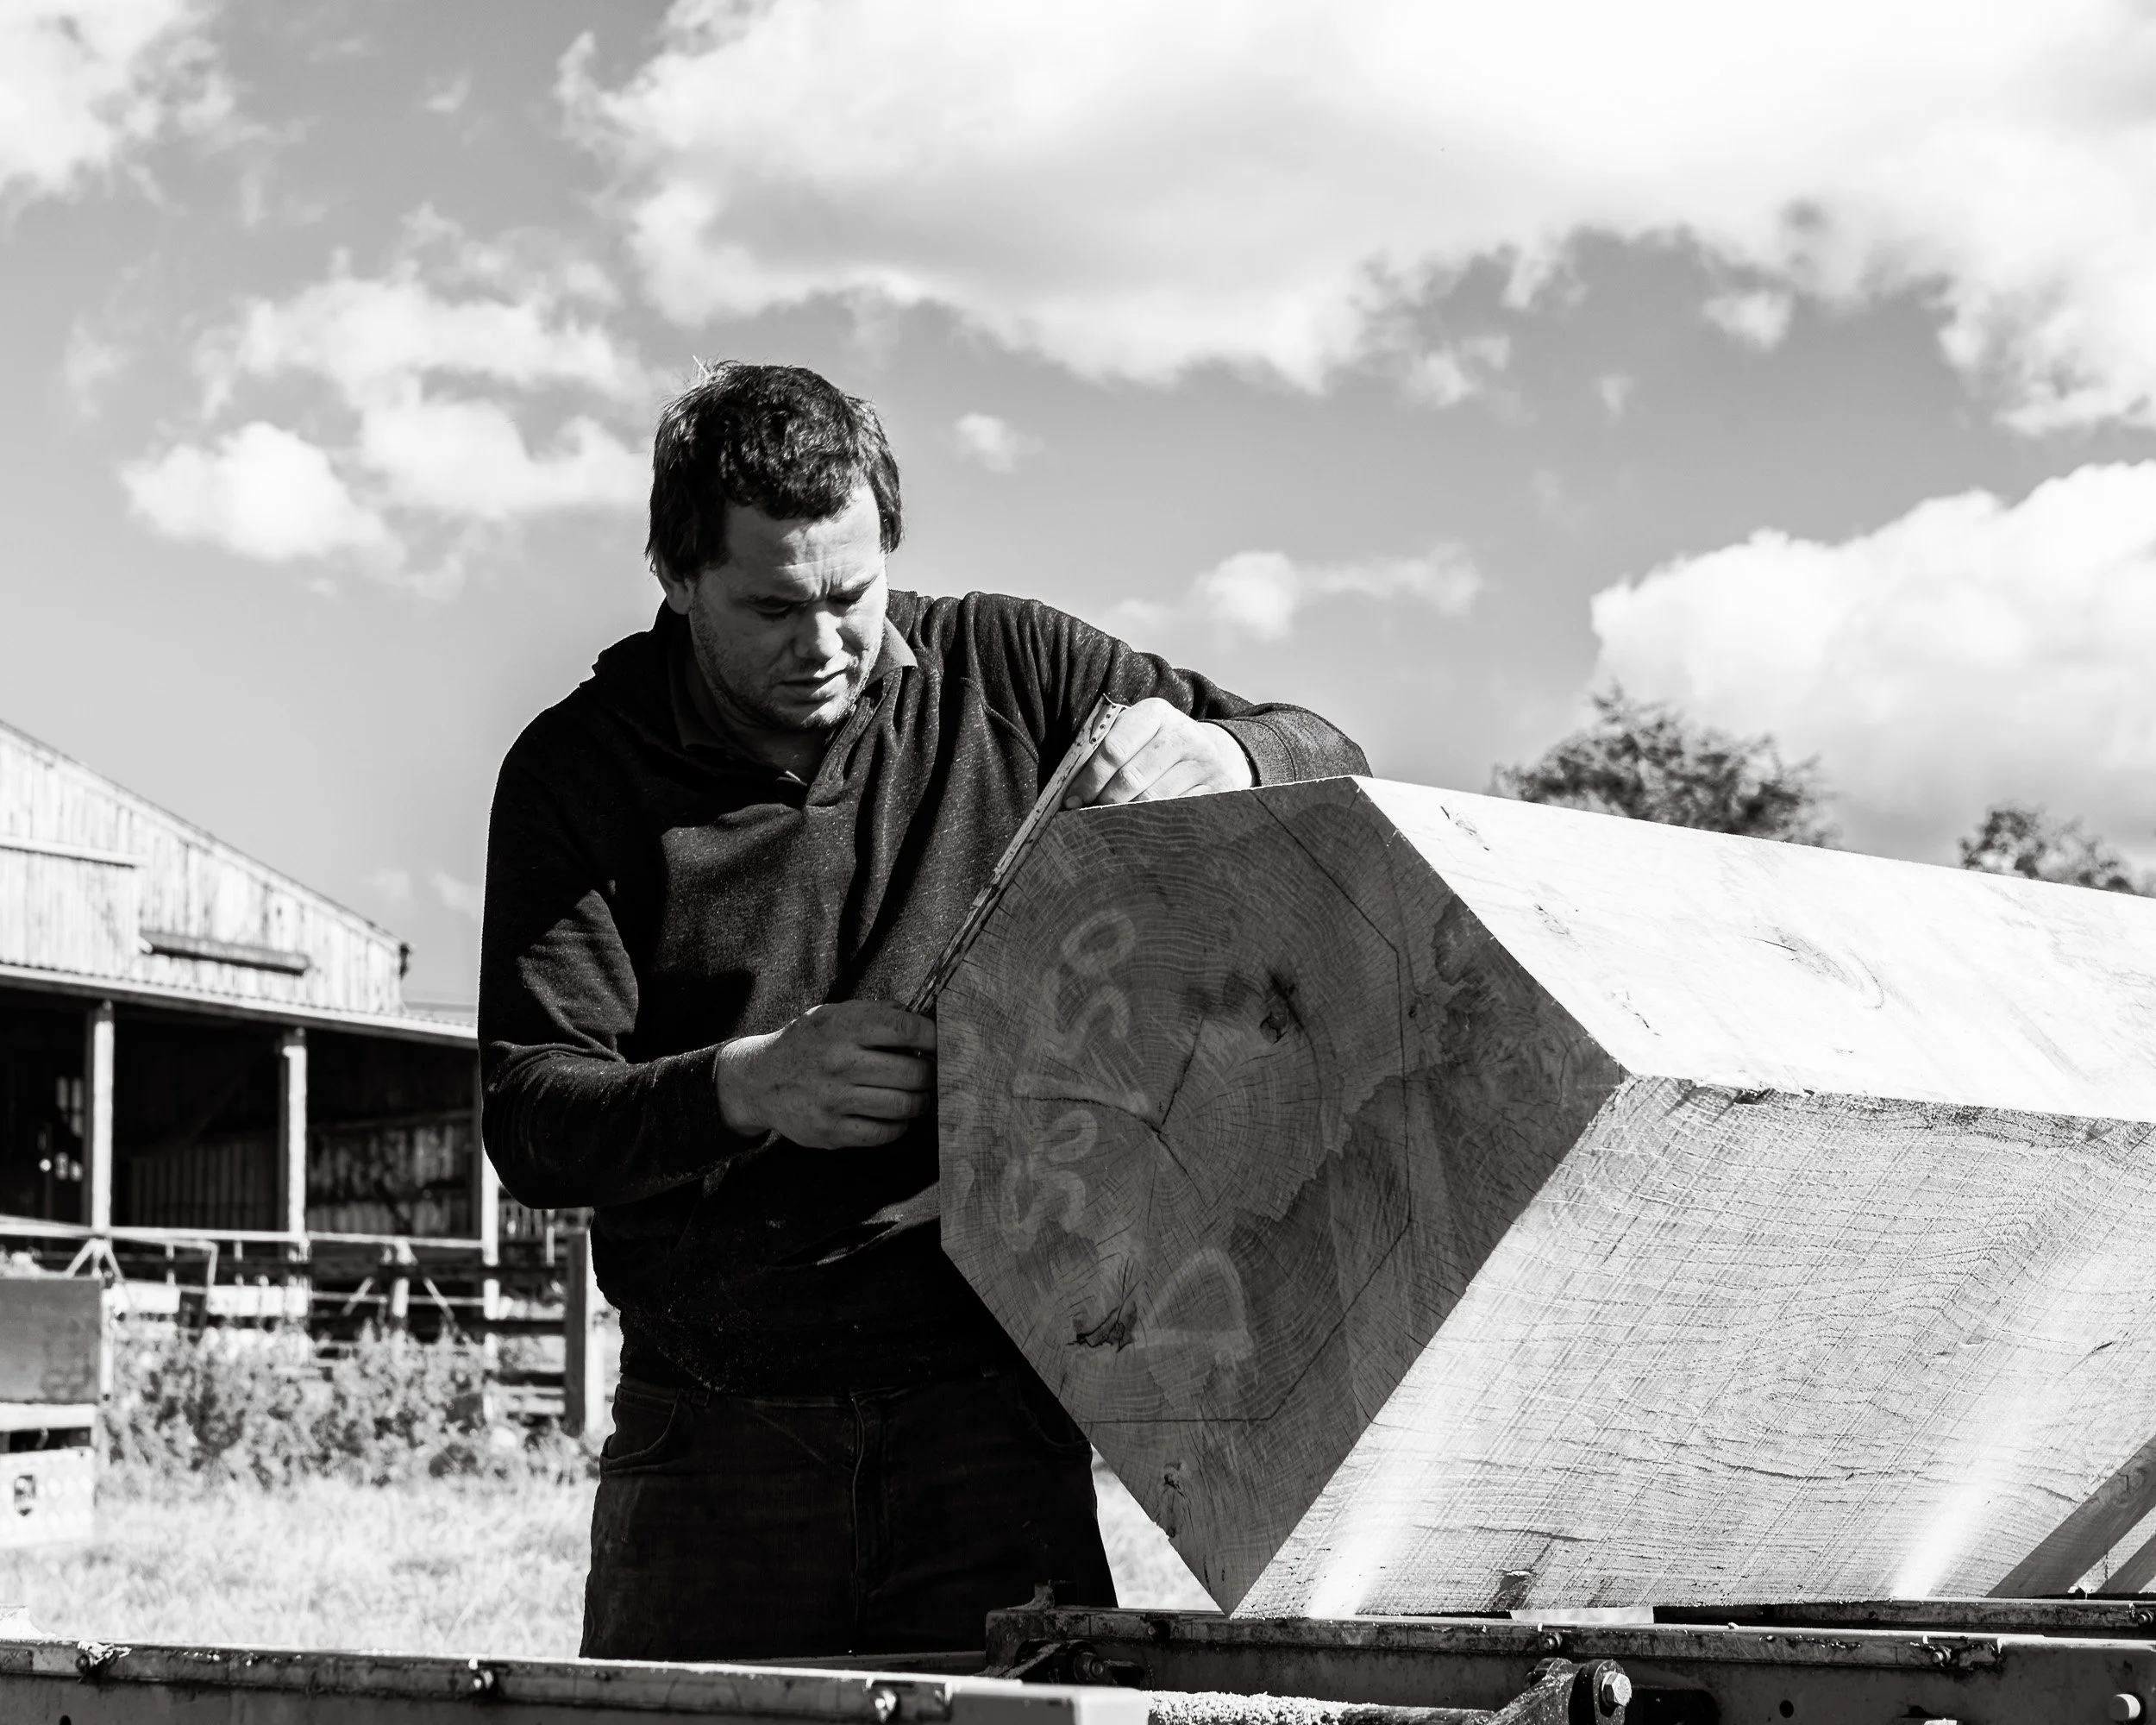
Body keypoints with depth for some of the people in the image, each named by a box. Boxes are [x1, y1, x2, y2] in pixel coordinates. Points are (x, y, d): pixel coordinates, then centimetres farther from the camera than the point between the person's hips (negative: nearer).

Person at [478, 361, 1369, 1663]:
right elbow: (533, 1125, -5)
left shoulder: (1004, 674, 6)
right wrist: (746, 1088, -24)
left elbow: (1330, 768, 9)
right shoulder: (578, 774, 2)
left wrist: (1212, 756, -15)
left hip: (991, 1421, 0)